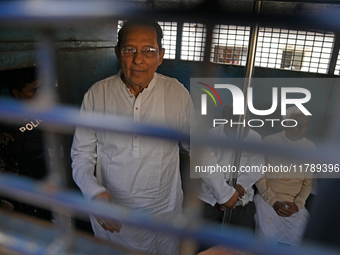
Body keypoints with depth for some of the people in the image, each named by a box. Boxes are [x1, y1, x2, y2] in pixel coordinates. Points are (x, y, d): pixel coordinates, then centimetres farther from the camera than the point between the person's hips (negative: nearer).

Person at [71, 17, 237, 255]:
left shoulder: (177, 93, -11)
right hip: (111, 214, 1)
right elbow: (81, 153, -3)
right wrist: (95, 192, -18)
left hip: (163, 210, 0)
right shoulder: (97, 94, -10)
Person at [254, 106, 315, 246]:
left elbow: (308, 182, 7)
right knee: (267, 236, -18)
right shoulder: (268, 142, -5)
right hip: (267, 199, -2)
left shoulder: (310, 147, 4)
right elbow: (259, 176, -3)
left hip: (295, 204, 3)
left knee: (297, 237, -13)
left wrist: (298, 204, -6)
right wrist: (273, 202, -10)